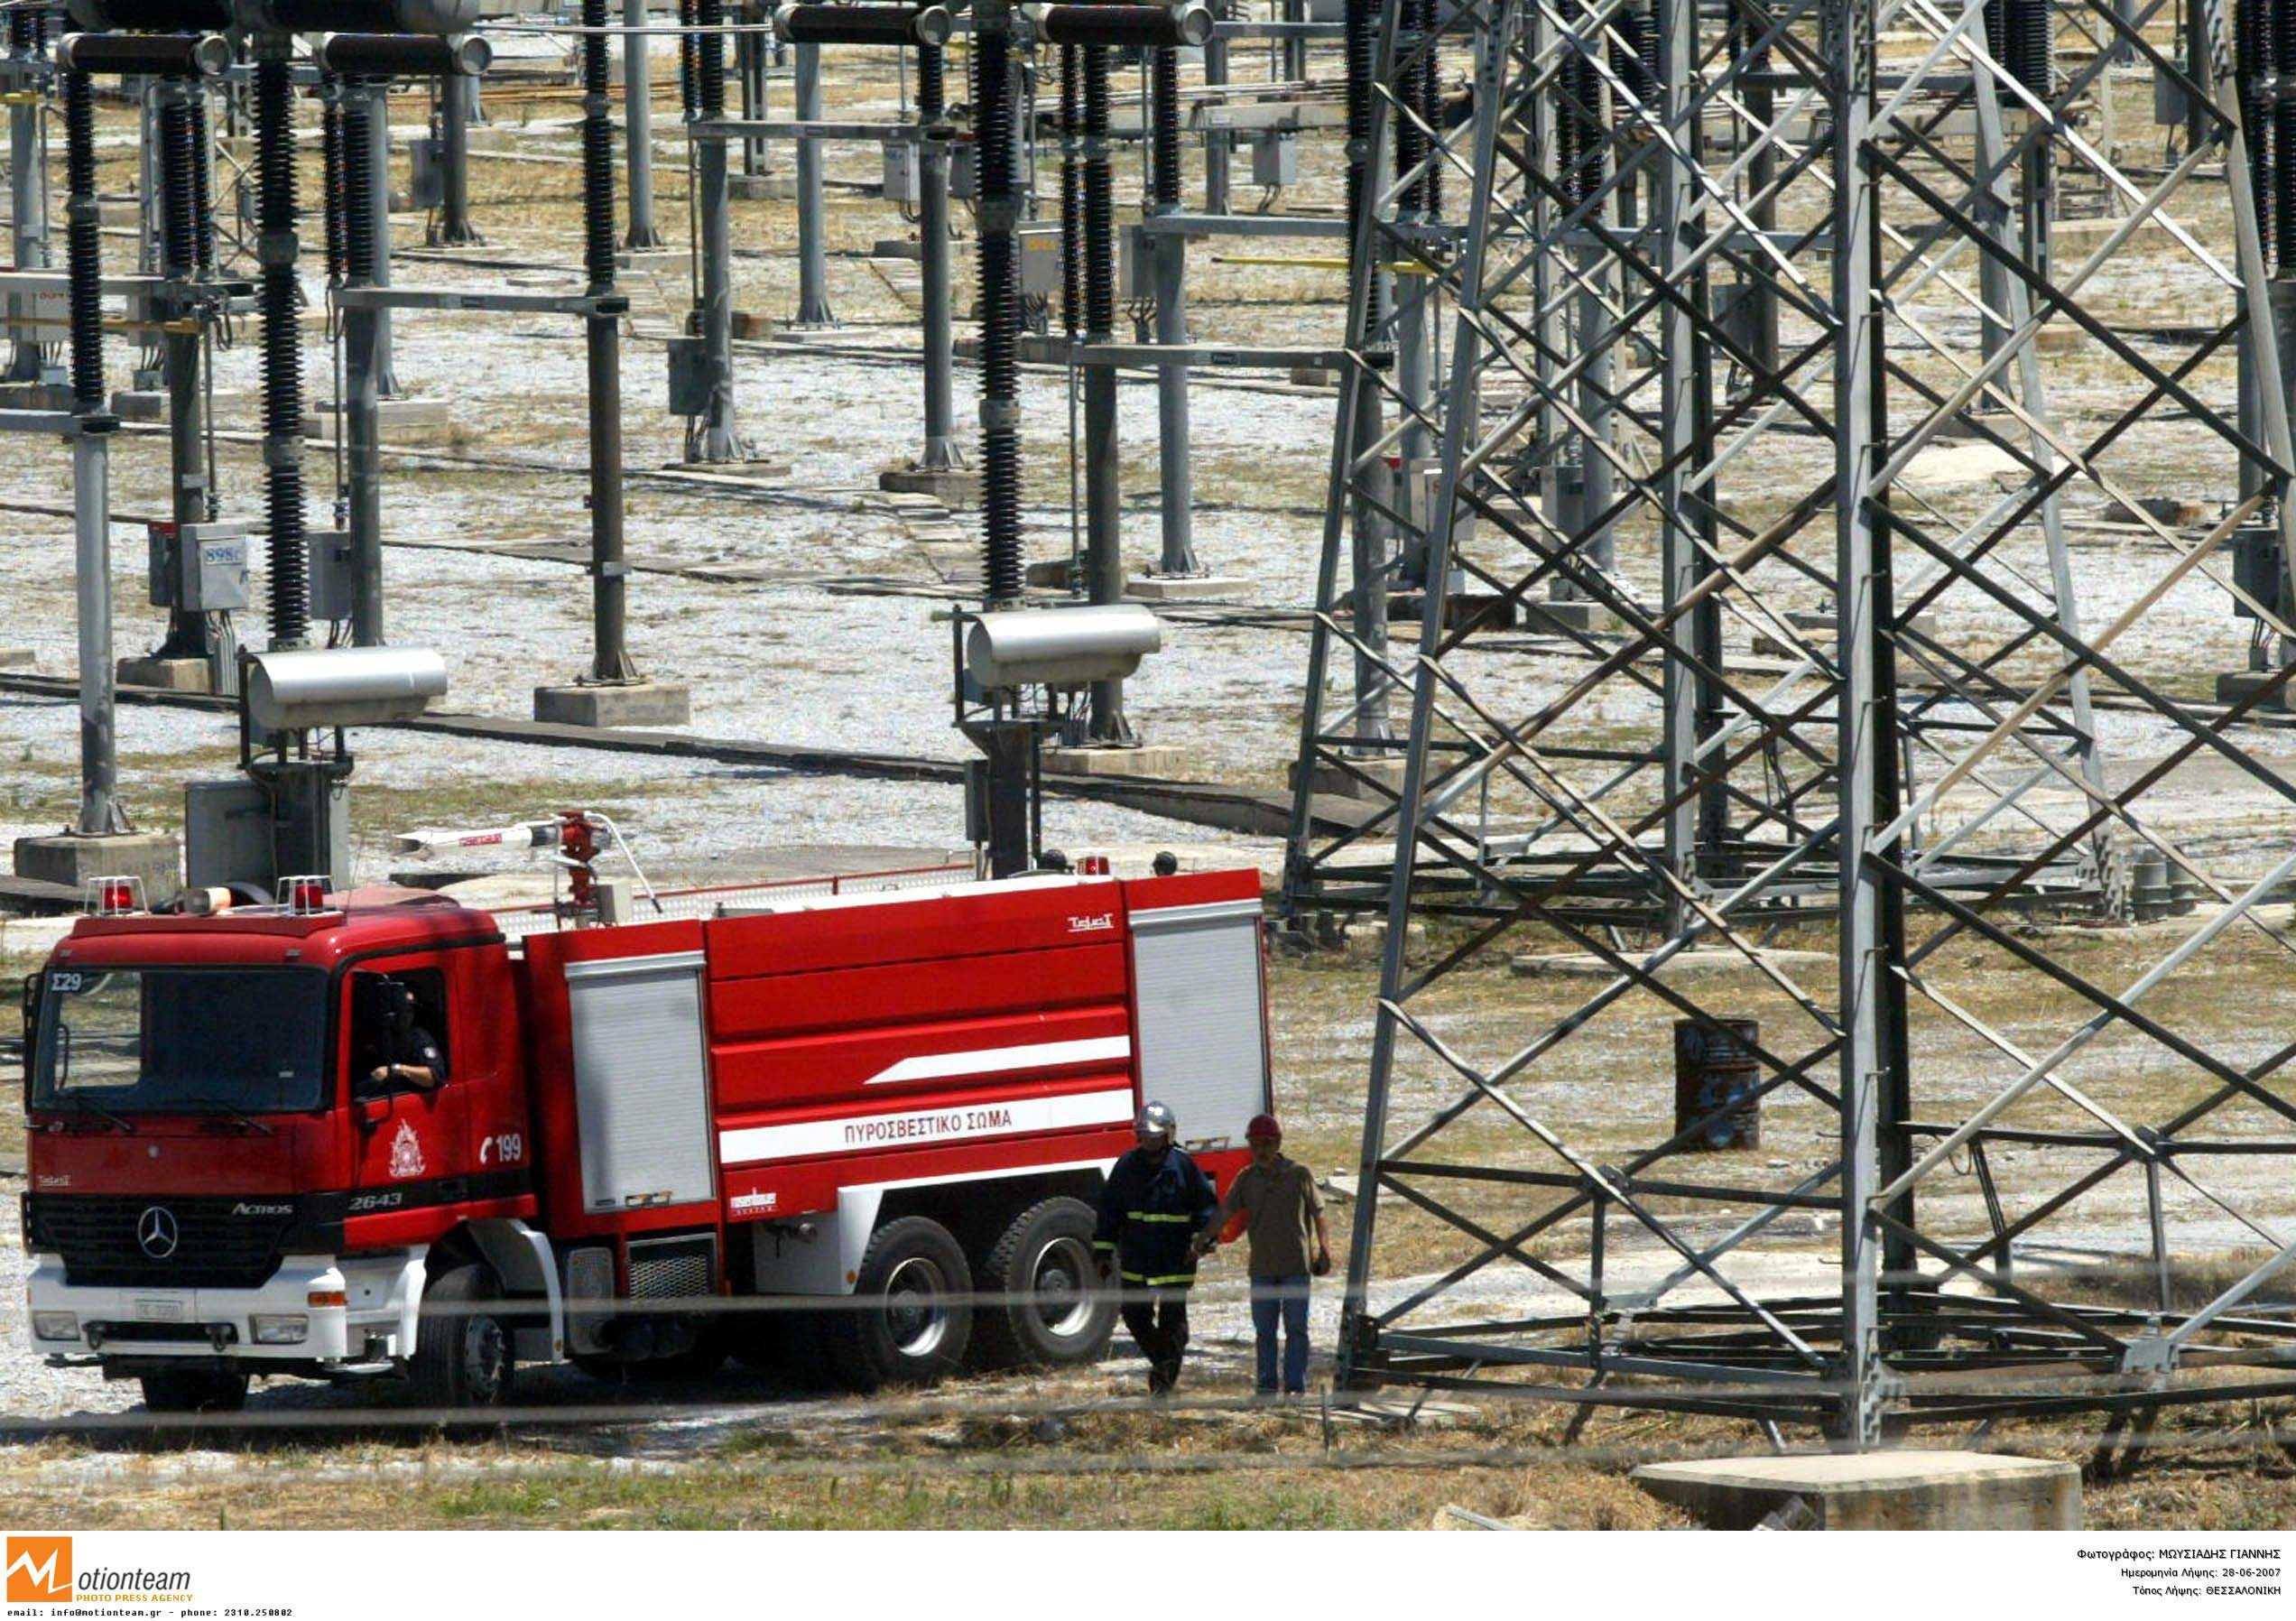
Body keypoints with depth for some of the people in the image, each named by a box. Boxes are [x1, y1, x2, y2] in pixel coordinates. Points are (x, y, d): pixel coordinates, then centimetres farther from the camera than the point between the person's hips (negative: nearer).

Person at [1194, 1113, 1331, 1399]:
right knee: (1264, 1330, 6)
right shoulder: (1246, 1179, 5)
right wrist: (1204, 1238, -20)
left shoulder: (1299, 1175, 0)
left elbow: (1318, 1215, 4)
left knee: (1296, 1328, -3)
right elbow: (1225, 1212, -4)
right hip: (1261, 1266, 3)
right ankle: (1266, 1385, 12)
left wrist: (1324, 1251, -1)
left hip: (1296, 1265, -3)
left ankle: (1296, 1386, -1)